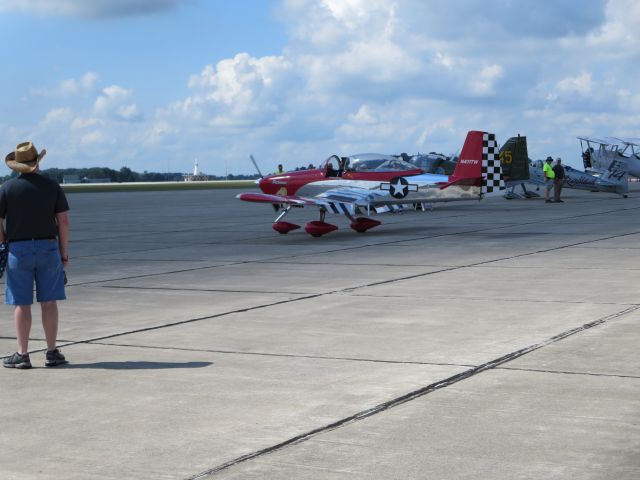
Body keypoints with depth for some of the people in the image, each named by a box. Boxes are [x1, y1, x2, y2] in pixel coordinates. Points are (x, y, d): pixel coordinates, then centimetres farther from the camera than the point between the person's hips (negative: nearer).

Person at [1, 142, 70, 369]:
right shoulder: (52, 186, 2)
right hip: (48, 247, 1)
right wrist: (64, 250, 7)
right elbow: (63, 221, 0)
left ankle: (22, 355, 4)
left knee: (22, 304, 2)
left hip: (18, 249, -1)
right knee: (49, 302, 5)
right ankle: (52, 352, 7)